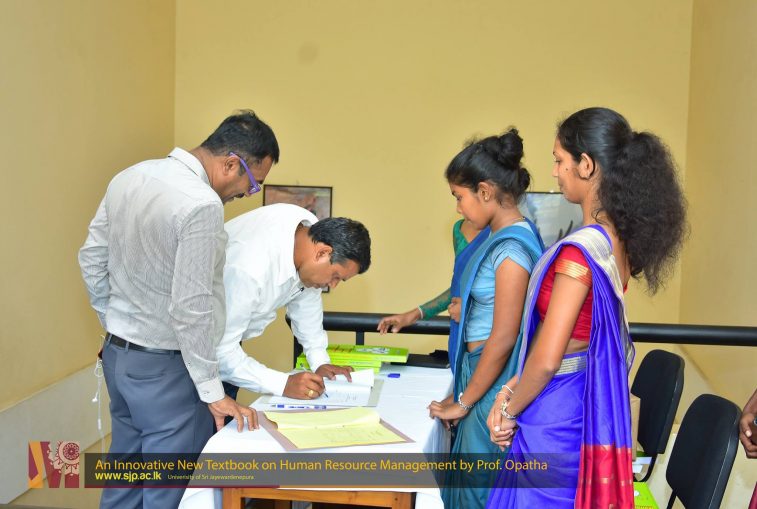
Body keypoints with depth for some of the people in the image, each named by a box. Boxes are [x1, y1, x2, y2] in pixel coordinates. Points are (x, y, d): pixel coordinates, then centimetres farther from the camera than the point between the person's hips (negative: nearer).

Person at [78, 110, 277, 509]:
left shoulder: (129, 177, 3)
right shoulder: (202, 205, -23)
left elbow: (91, 259, 11)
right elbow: (190, 309, -24)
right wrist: (213, 392, -16)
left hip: (116, 353, 9)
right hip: (164, 366, -8)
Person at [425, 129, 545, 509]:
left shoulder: (512, 247, -19)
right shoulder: (499, 238, 9)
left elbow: (503, 339, -20)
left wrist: (463, 402, -11)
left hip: (495, 382, -9)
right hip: (481, 374, 9)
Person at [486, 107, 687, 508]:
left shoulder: (579, 251, -25)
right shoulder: (619, 240, 2)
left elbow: (546, 360, -23)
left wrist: (510, 410, -6)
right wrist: (512, 390, 5)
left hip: (555, 412, -8)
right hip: (589, 401, 8)